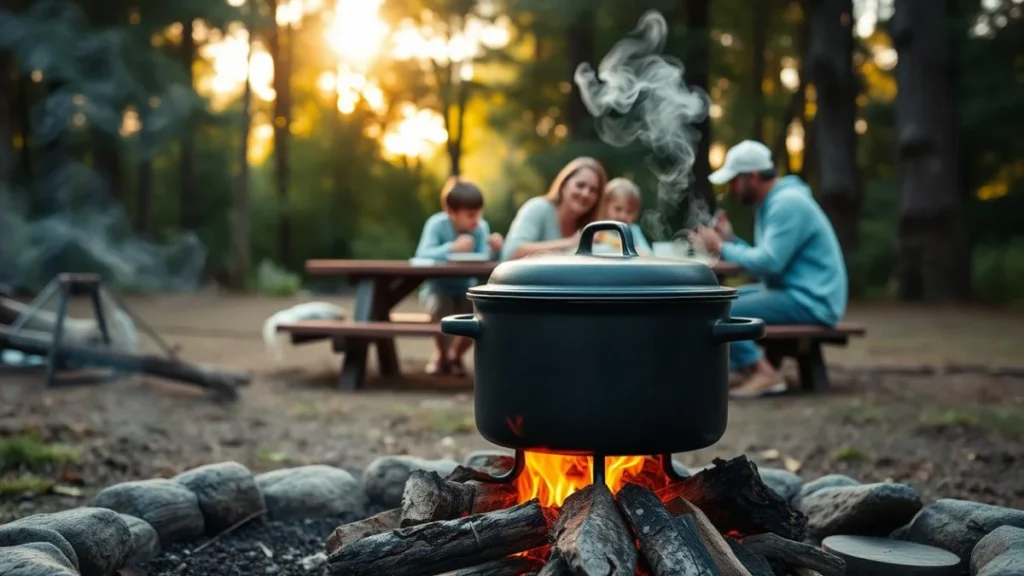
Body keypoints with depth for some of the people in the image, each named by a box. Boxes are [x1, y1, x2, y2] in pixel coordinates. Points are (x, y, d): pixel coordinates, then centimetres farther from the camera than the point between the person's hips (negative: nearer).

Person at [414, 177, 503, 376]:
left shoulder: (481, 227, -12)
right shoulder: (436, 224, -20)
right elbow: (422, 255, -33)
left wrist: (494, 250, -42)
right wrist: (452, 248, -47)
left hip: (465, 289, 3)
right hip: (438, 287, -3)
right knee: (442, 309, -33)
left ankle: (455, 354, 11)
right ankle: (441, 355, 1)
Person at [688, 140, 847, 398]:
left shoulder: (787, 203, -17)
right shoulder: (770, 202, 15)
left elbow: (769, 262, -25)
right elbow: (766, 260, 15)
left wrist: (722, 249, -13)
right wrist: (730, 240, 4)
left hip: (810, 300, -11)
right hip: (791, 291, 11)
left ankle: (764, 374, -13)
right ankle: (740, 368, 3)